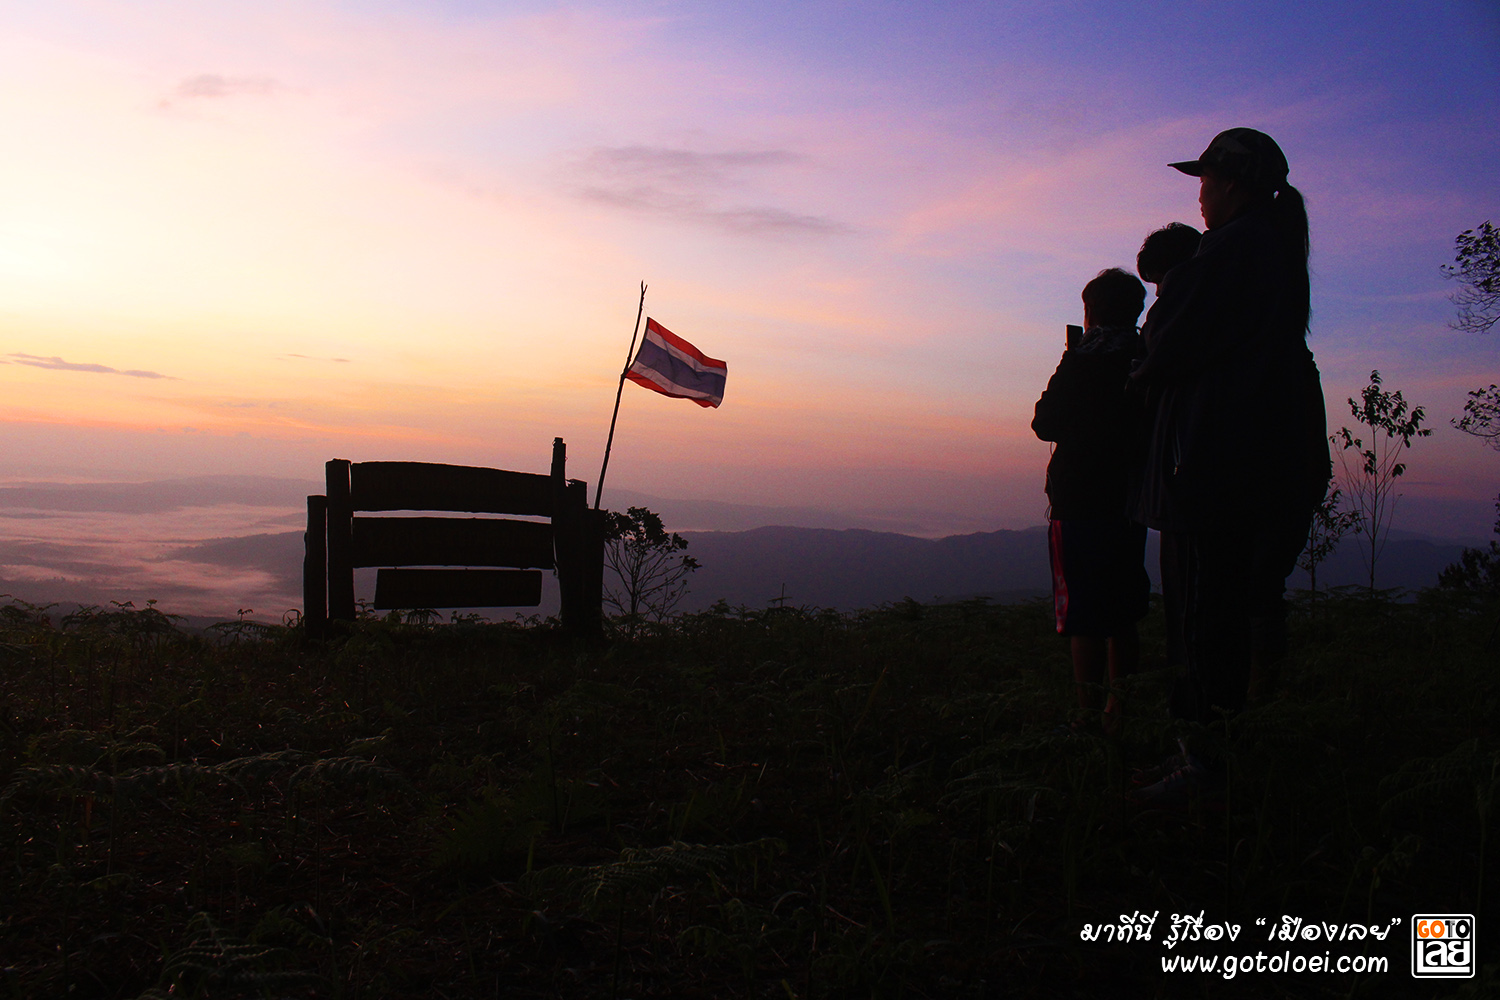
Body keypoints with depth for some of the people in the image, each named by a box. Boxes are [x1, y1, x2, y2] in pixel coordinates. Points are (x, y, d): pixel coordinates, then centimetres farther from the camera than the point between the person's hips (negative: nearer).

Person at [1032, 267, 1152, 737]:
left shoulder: (1082, 361, -9)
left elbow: (1046, 424, -5)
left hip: (1079, 503, -6)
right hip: (1131, 500, 6)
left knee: (1082, 615, -3)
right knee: (1122, 616, 14)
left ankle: (1090, 716, -3)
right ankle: (1118, 714, 20)